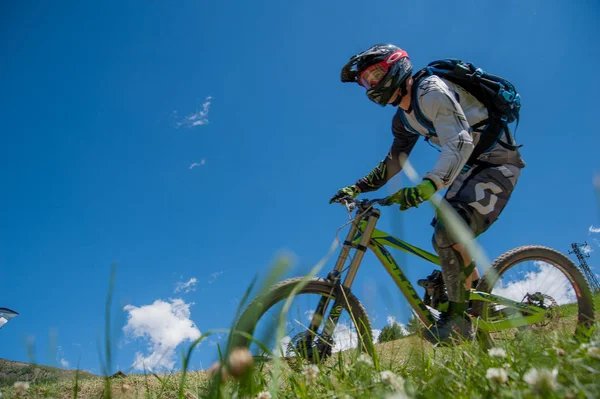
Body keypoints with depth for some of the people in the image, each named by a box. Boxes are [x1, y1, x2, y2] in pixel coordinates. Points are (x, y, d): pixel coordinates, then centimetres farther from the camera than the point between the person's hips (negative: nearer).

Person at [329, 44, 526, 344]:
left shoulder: (431, 91, -20)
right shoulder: (404, 118, 9)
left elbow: (459, 143, -33)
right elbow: (394, 161, 15)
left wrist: (427, 185, -48)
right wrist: (357, 188, 4)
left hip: (496, 162, -10)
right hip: (471, 166, 10)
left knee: (449, 232, -22)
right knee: (443, 234, 7)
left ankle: (458, 318, -7)